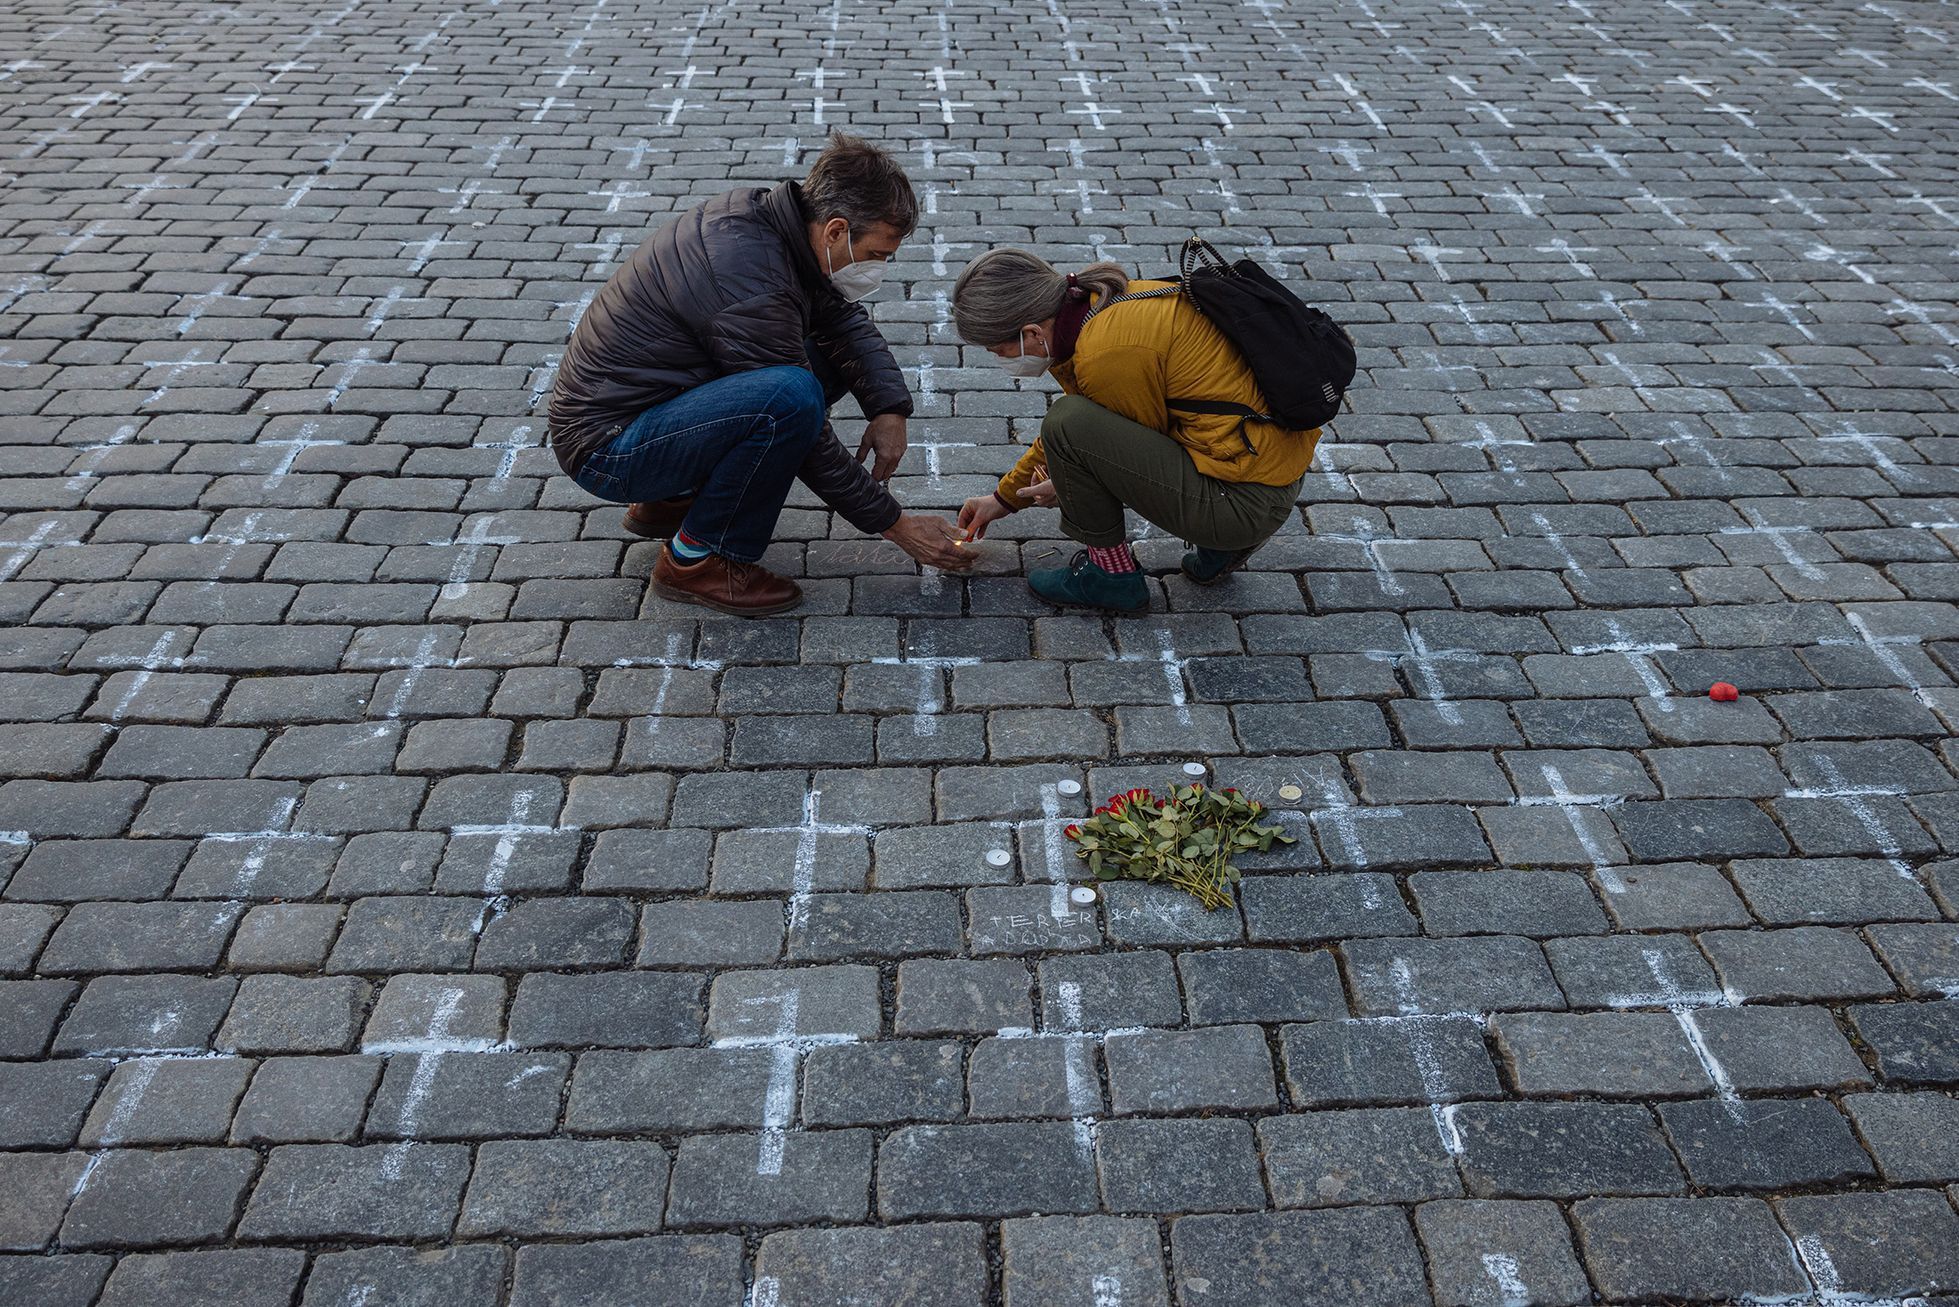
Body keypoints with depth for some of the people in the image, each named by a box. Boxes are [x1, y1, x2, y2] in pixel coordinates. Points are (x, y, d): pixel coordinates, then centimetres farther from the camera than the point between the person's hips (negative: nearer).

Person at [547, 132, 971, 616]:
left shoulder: (762, 211, -2)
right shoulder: (748, 279, -28)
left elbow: (843, 319, 10)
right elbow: (801, 427, -22)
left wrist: (890, 408, -7)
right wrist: (896, 525, -14)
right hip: (605, 449, -9)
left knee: (830, 357, 8)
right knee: (792, 393, -31)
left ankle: (672, 498, 13)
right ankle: (697, 559, -10)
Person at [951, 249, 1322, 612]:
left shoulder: (1109, 354, -22)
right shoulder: (1101, 304, 8)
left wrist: (1069, 486, 11)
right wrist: (1005, 497, 30)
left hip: (1246, 501, -10)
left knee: (1068, 426, -16)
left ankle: (1113, 572, 4)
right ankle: (1220, 546, 17)